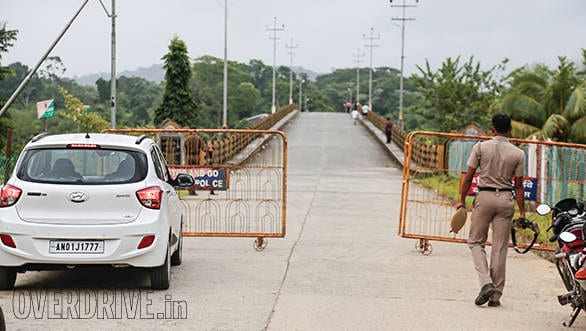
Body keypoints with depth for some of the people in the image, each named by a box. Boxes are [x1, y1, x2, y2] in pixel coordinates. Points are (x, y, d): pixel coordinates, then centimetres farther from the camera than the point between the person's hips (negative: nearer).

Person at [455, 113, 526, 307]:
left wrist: (462, 200, 9)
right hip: (506, 199, 2)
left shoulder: (481, 147, -2)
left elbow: (469, 176, -1)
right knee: (500, 248, 6)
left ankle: (486, 283, -10)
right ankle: (496, 295, 9)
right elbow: (518, 185, 2)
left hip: (484, 196, -2)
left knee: (476, 241, 10)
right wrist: (522, 213, 7)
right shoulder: (518, 153, 1)